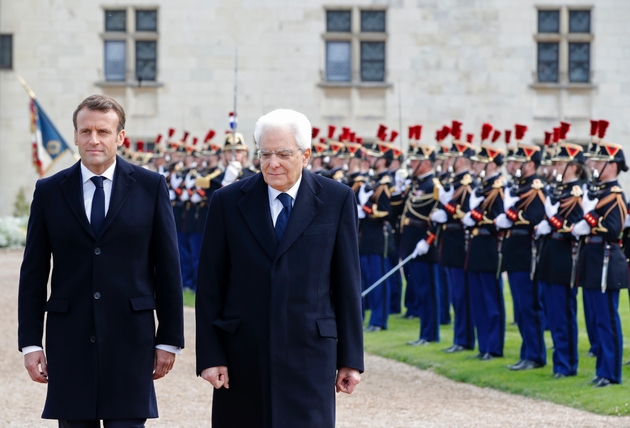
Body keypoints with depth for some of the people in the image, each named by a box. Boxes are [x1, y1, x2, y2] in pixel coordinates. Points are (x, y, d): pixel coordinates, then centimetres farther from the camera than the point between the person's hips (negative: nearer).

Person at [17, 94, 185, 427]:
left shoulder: (150, 187, 3)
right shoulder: (49, 191, 6)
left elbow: (167, 268, 4)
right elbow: (33, 272, 7)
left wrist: (169, 339, 2)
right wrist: (30, 343, 2)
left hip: (129, 339, -1)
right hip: (69, 342, 2)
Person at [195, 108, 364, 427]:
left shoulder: (337, 200, 2)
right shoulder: (228, 202, 3)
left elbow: (347, 283, 4)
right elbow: (210, 286, 4)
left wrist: (351, 358, 2)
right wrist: (210, 356, -2)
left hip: (309, 353, -1)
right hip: (243, 358, 1)